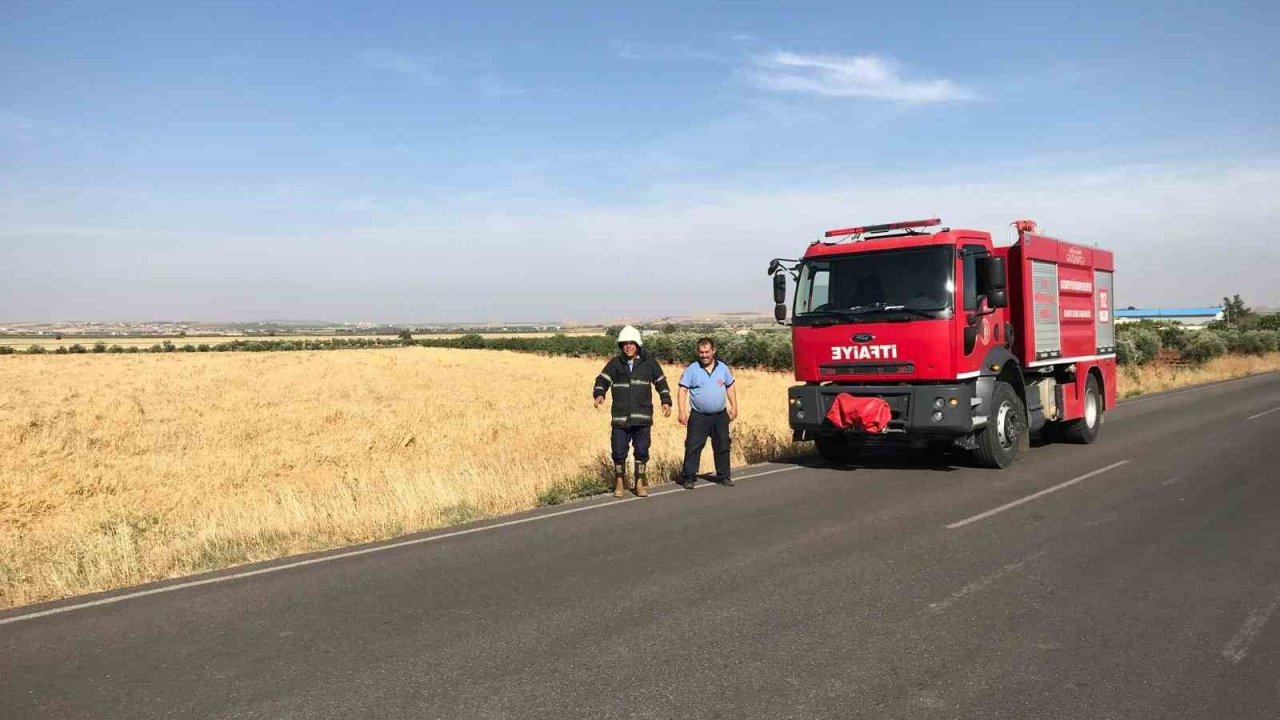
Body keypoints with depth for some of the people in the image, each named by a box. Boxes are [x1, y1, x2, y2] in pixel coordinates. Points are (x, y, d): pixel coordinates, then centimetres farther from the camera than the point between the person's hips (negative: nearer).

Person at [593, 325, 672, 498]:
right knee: (618, 451, 1)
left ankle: (640, 482, 20)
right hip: (620, 417, 0)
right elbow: (602, 380, -2)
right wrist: (599, 395, -21)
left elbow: (661, 382, 13)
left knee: (642, 451, 4)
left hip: (642, 417, 0)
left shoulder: (649, 363, 6)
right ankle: (620, 483, 19)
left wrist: (666, 402, 4)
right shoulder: (615, 364, 5)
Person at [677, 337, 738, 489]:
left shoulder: (723, 368, 5)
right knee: (693, 446, -7)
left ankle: (723, 476, 23)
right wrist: (682, 411, -15)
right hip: (699, 416, -3)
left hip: (720, 415, 3)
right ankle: (688, 477, 0)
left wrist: (734, 407, 9)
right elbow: (683, 390, -8)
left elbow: (730, 387, 15)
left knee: (723, 446, 11)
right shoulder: (692, 369, -6)